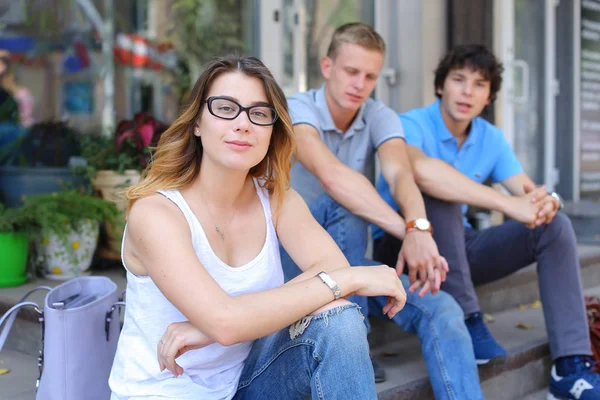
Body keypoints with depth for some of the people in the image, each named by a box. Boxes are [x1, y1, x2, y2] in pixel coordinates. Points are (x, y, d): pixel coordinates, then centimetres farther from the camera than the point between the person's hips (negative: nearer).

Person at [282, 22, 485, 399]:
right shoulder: (297, 110, -15)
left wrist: (419, 228, -46)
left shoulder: (380, 117, -1)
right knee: (343, 207, -34)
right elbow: (331, 173, -35)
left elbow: (400, 172, -23)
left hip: (350, 258, 4)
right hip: (296, 257, -4)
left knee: (441, 310, -19)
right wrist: (407, 231, -45)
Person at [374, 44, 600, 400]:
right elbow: (420, 170, -41)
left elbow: (528, 191, -6)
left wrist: (544, 202, -33)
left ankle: (571, 369, -19)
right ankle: (466, 323, -25)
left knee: (555, 225, -10)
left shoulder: (492, 138, 3)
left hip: (457, 249, 6)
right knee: (440, 194, -34)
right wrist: (507, 203, -44)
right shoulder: (411, 126, -17)